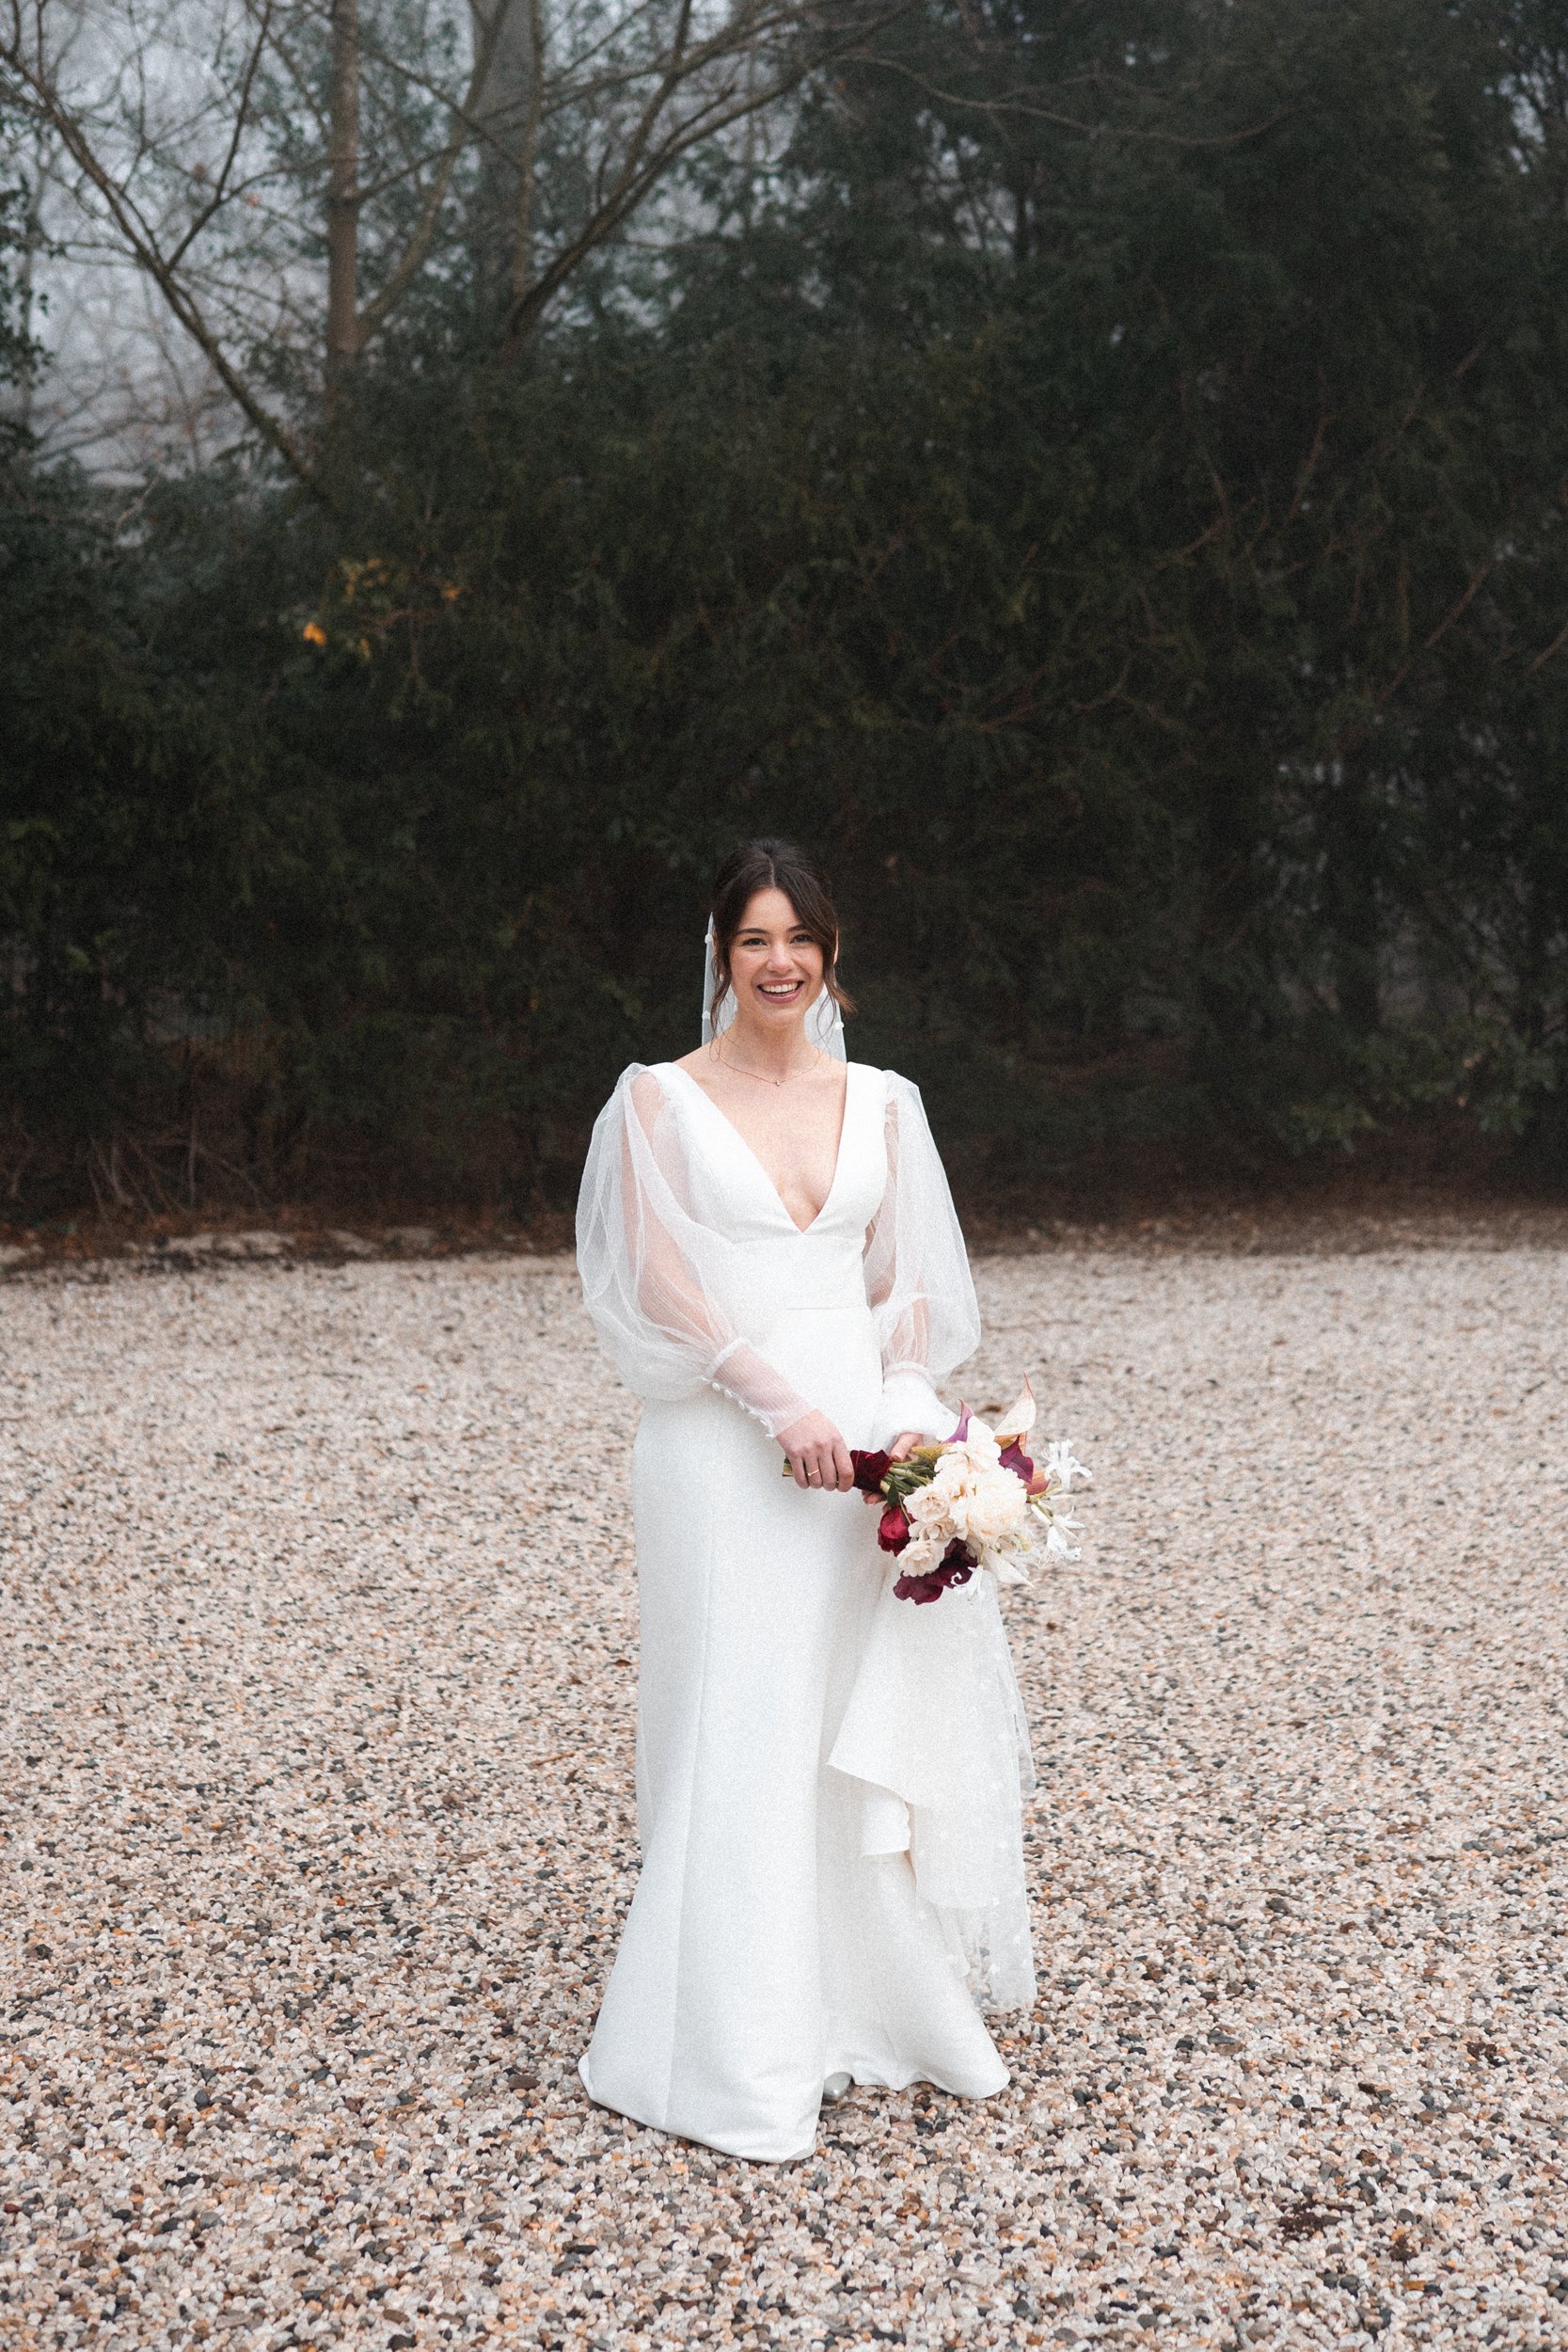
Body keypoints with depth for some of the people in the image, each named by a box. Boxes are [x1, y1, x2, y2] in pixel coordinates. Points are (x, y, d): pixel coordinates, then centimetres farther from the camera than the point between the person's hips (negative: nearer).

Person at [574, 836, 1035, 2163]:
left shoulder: (881, 1102, 12)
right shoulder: (662, 1100, 1)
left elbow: (908, 1284, 11)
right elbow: (662, 1283, -6)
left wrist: (912, 1414, -6)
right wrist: (780, 1401, -16)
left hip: (865, 1431, 4)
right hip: (727, 1445, -4)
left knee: (880, 1723, 6)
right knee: (745, 1735, -3)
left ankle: (886, 2006, 23)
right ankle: (744, 2063, 6)